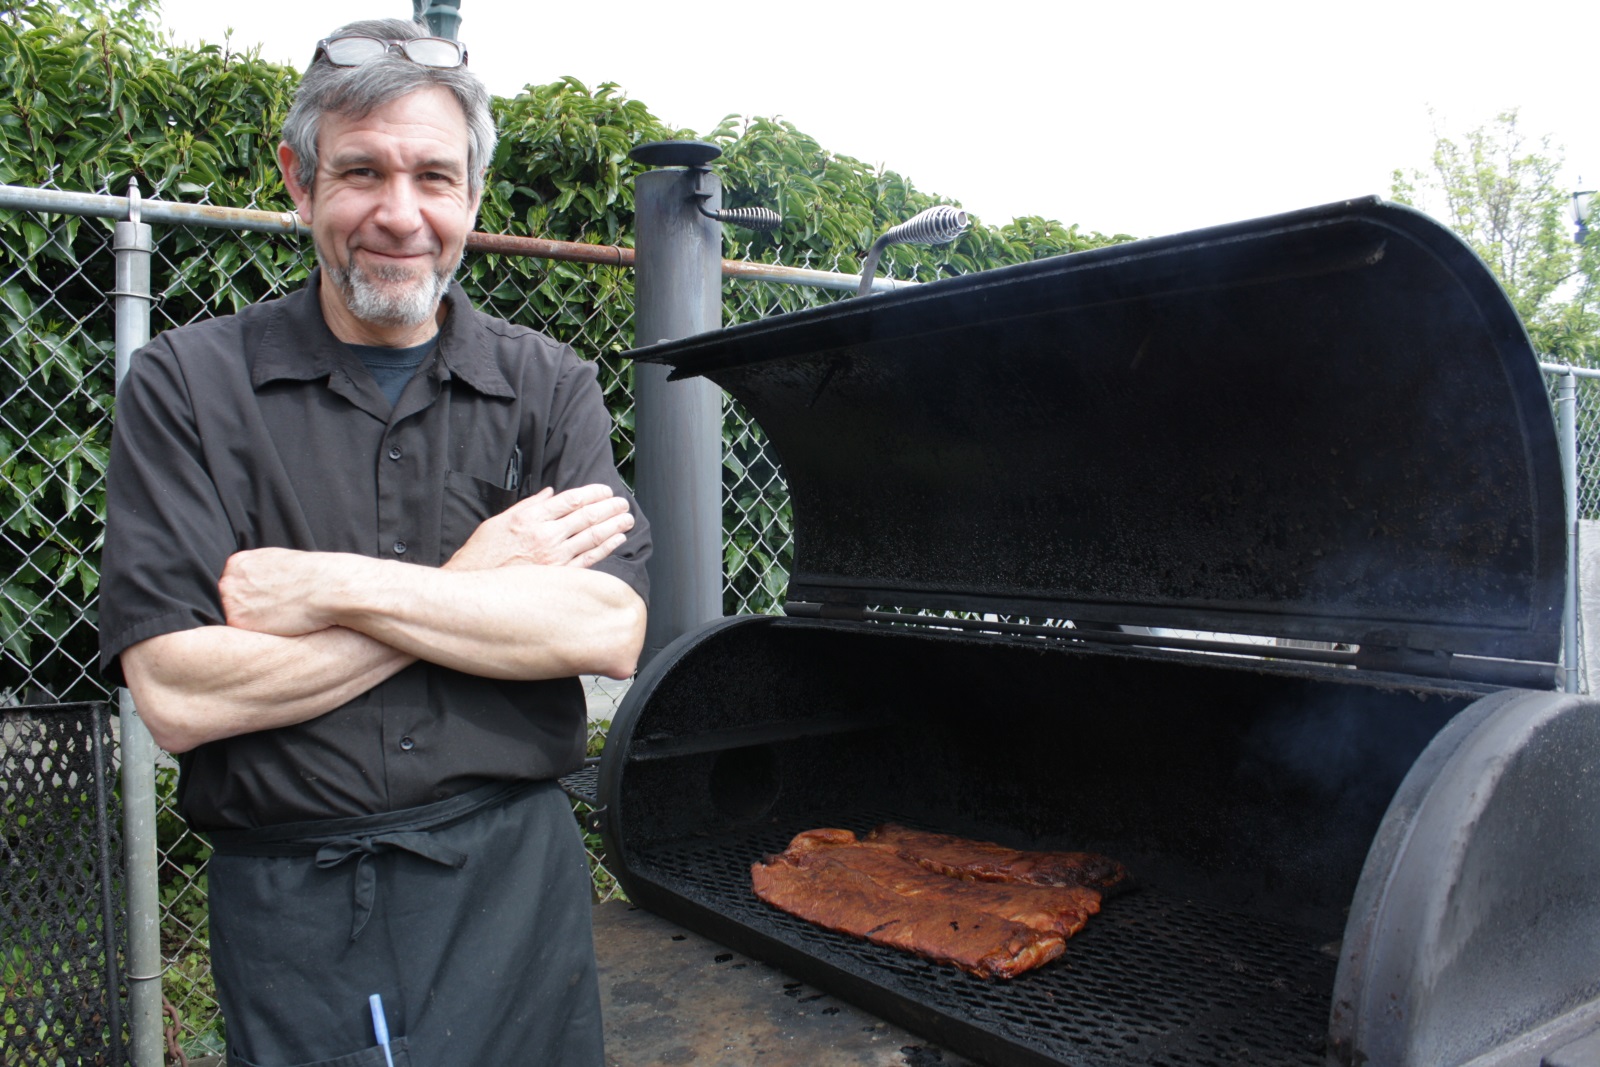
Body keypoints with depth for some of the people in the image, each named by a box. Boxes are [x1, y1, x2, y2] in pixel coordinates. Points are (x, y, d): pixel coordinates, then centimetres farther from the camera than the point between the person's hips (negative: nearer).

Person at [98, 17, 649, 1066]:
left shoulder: (548, 384, 0)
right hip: (288, 906, -1)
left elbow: (611, 630, -13)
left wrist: (338, 587, -17)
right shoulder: (186, 385, -4)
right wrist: (473, 586, -15)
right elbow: (178, 695, -13)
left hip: (514, 878, 2)